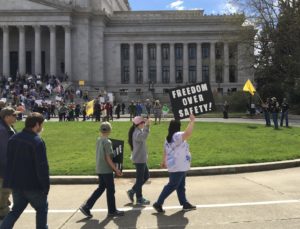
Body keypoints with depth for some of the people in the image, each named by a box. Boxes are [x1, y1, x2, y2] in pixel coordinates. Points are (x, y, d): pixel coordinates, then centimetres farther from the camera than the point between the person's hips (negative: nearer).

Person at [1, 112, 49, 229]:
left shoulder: (13, 138, 6)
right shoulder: (37, 142, -20)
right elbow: (42, 167, -20)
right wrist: (46, 186, -12)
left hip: (16, 183, 7)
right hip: (33, 184, -7)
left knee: (16, 209, 20)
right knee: (42, 209, 14)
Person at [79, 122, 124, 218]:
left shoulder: (98, 140, 6)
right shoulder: (107, 142, -17)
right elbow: (108, 158, -18)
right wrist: (116, 169, -13)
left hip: (99, 169, 8)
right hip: (106, 170, -8)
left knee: (100, 188, 16)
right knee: (110, 190, 5)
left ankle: (86, 207, 12)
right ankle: (112, 211, 17)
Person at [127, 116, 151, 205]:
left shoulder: (139, 131, 12)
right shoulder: (137, 133, -19)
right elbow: (143, 137, -43)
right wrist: (147, 126, -48)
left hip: (141, 159, 10)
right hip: (139, 159, -10)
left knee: (146, 176, 18)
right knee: (140, 178, 0)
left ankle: (132, 191, 23)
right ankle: (139, 199, 12)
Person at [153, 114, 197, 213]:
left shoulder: (168, 138, 9)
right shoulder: (177, 136, -20)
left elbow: (165, 151, 17)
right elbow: (188, 133, -38)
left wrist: (164, 161, 28)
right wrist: (192, 121, -29)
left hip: (179, 166, 10)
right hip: (178, 167, -10)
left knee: (181, 186, 17)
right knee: (172, 185, -2)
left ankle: (185, 204, 27)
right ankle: (158, 203, 3)